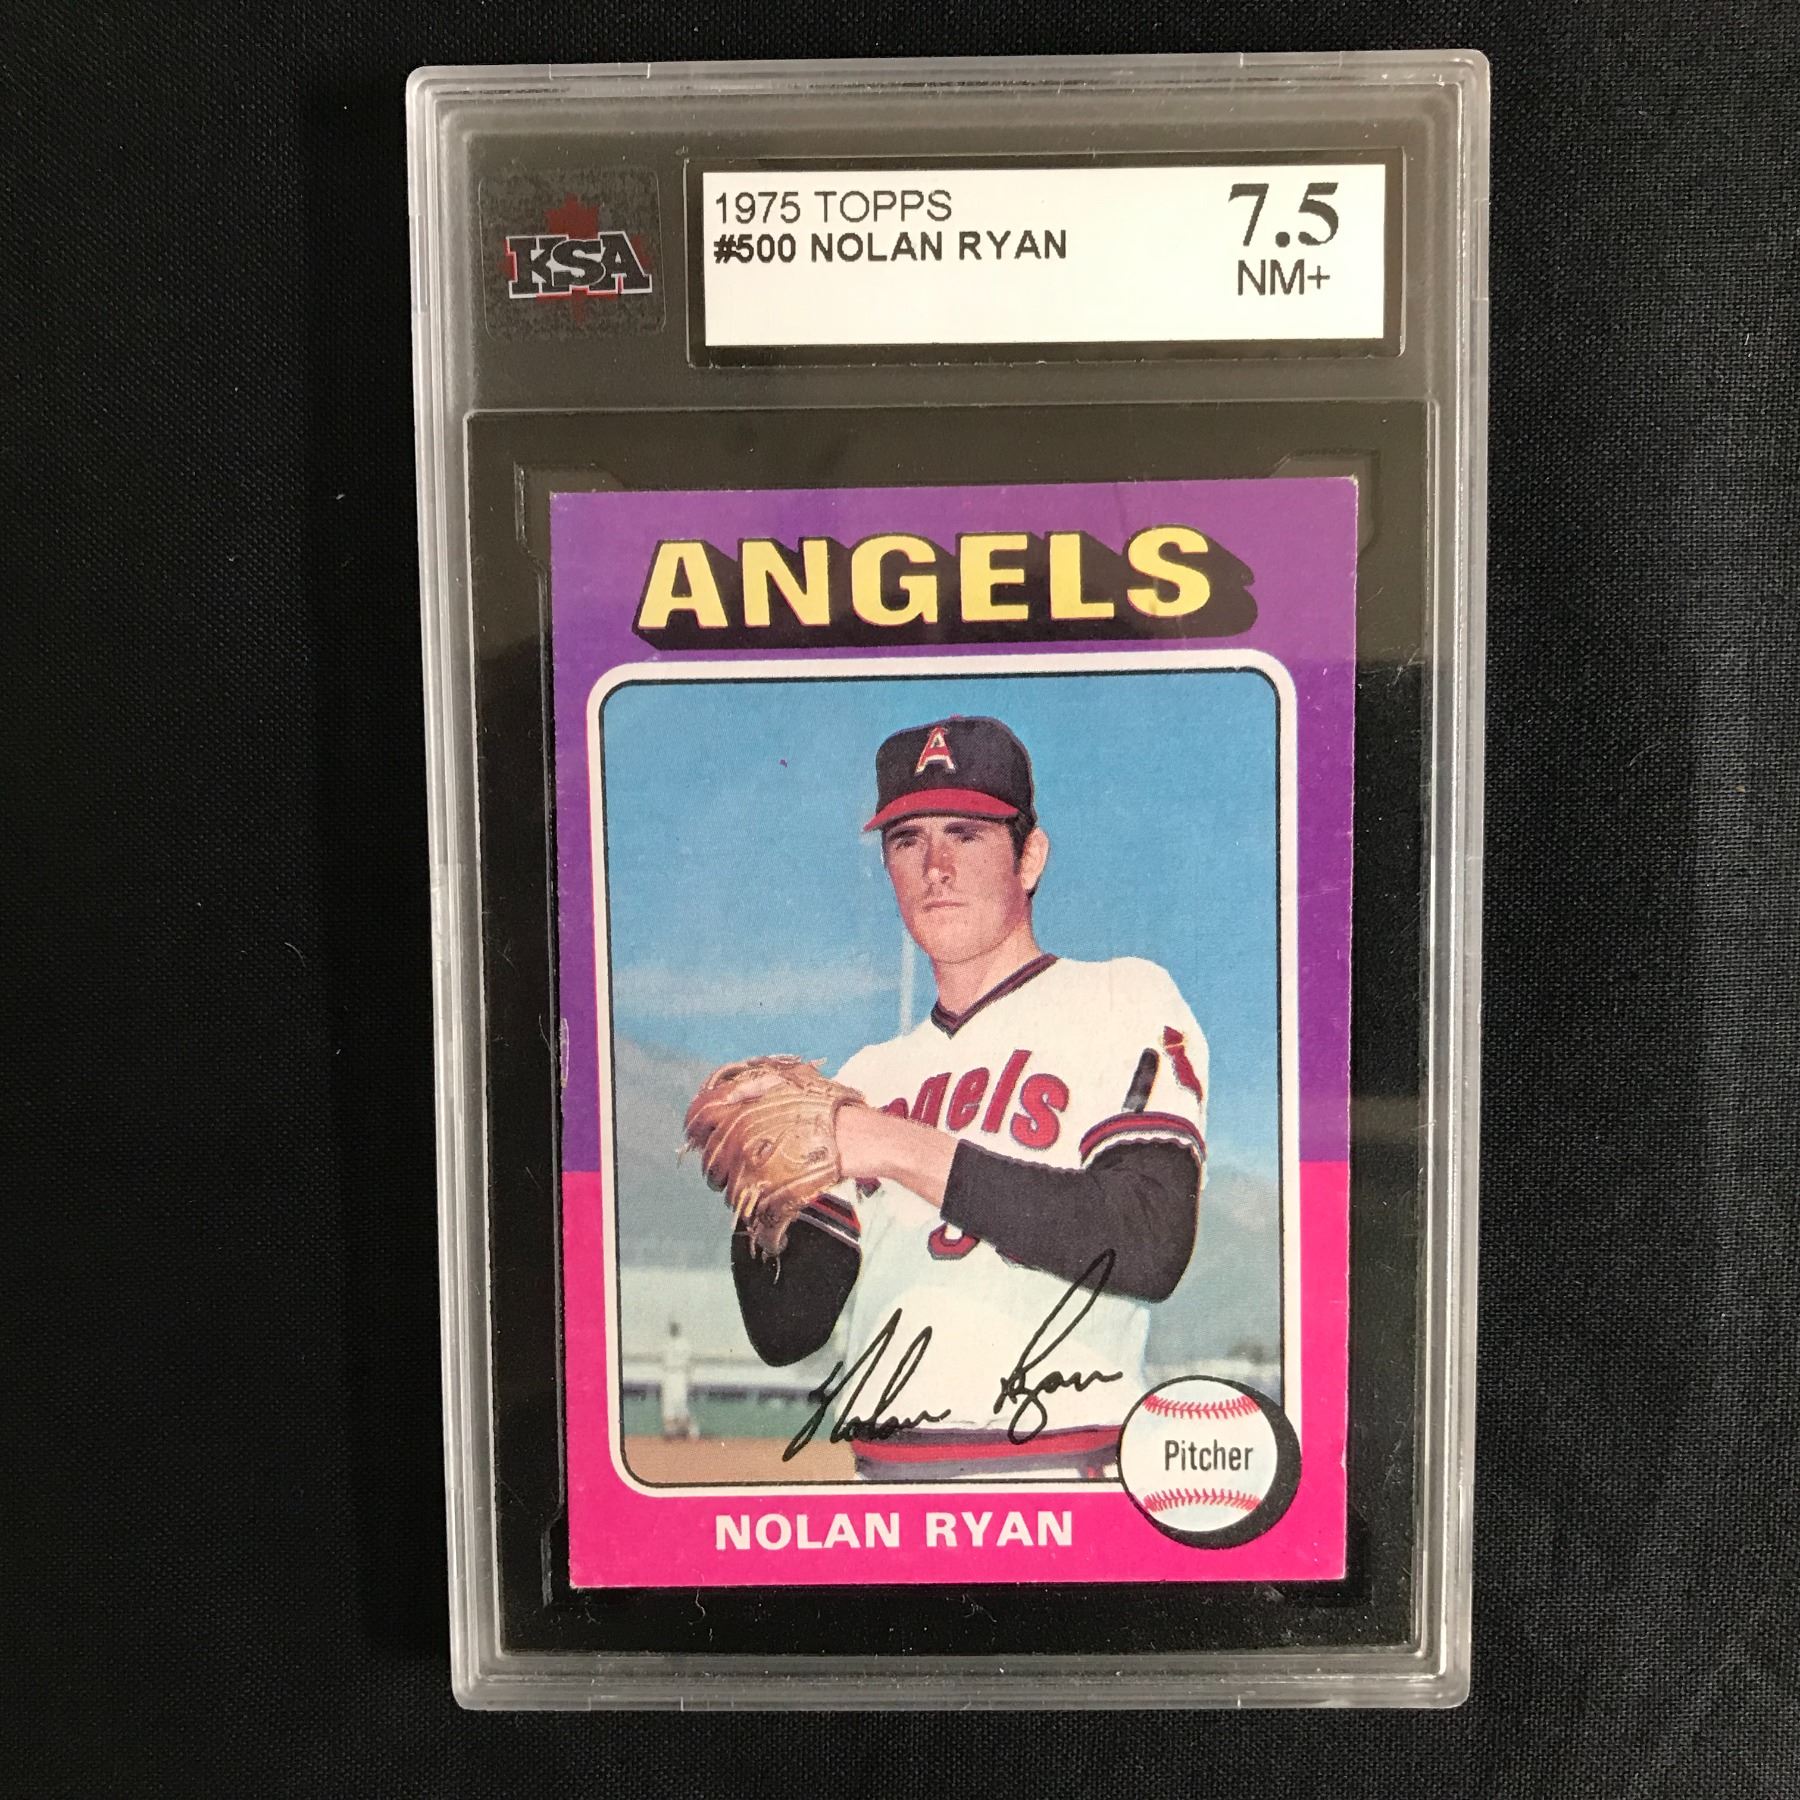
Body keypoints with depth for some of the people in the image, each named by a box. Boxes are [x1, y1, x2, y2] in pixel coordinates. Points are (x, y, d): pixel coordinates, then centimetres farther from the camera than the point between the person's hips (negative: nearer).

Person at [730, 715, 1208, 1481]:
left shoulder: (1126, 1001, 3)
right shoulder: (869, 1079, 16)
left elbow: (1149, 1251, -13)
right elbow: (787, 1331, 14)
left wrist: (908, 1151, -12)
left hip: (1055, 1471, -2)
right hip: (871, 1480, 3)